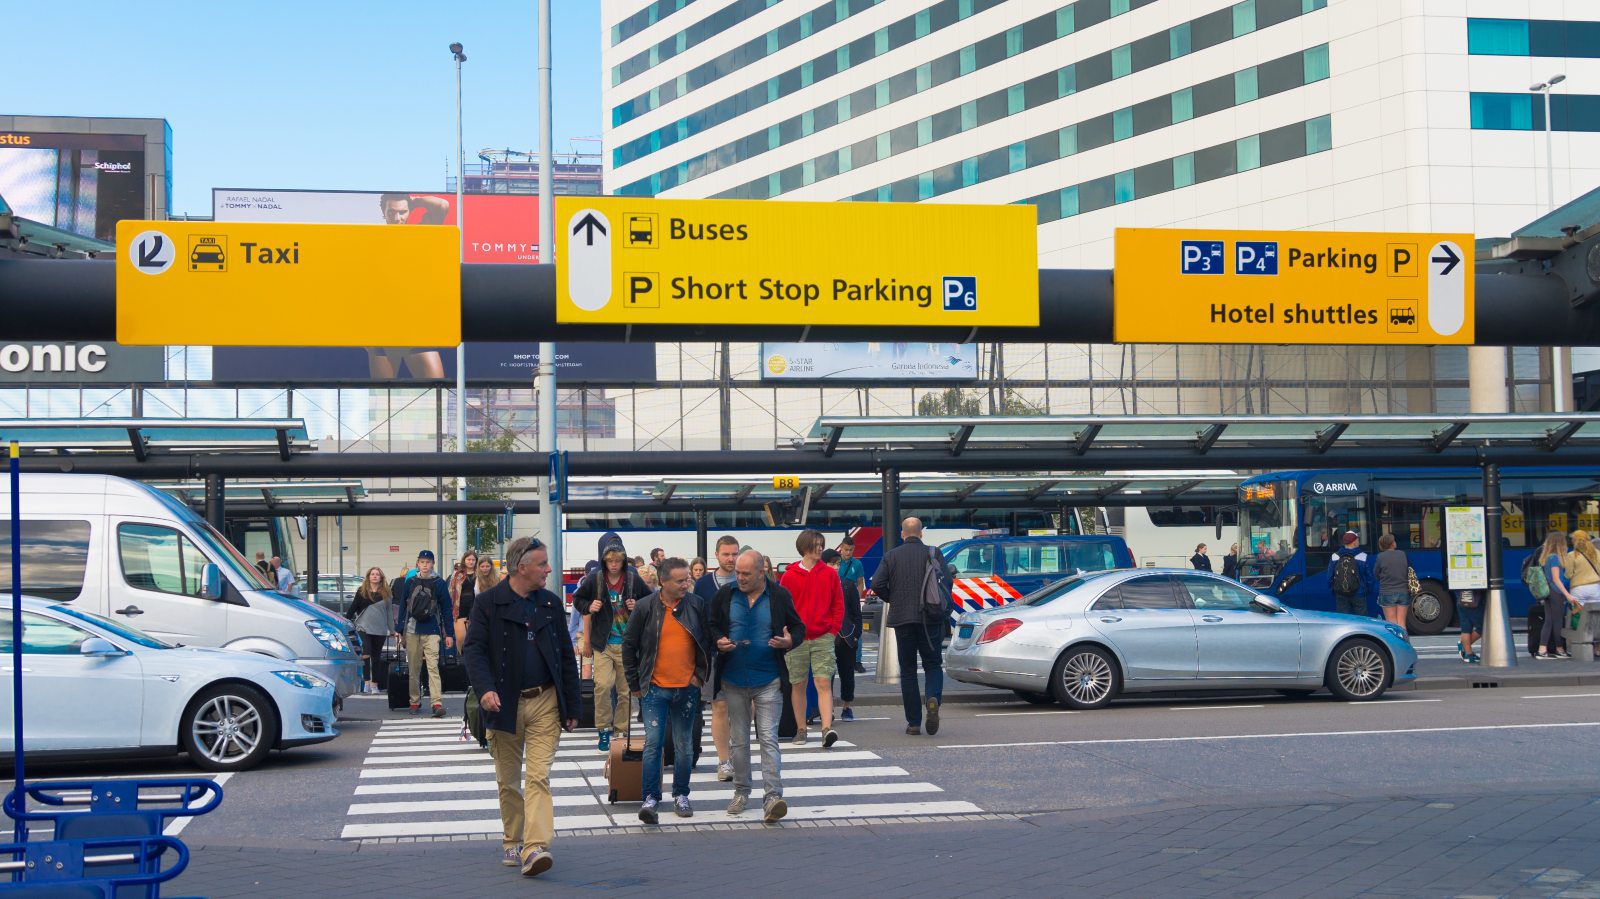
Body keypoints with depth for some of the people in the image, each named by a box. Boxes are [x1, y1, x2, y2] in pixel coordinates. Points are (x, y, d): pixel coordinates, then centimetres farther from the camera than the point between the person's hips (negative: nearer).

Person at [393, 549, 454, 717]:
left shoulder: (439, 584, 3)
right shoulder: (410, 582, 8)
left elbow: (446, 609, 5)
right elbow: (402, 606, 11)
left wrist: (449, 634, 2)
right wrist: (399, 629, 5)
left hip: (431, 632, -3)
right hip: (412, 630, 3)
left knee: (433, 667, -13)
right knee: (414, 668, 6)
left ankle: (437, 703, -20)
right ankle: (415, 702, 16)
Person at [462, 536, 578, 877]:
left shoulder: (550, 603, 9)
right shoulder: (488, 603, -2)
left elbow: (566, 656, 12)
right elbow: (474, 649, -9)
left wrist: (571, 708, 9)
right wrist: (484, 689, -27)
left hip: (544, 702, 1)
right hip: (504, 704, -1)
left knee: (538, 777, -10)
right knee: (508, 781, 11)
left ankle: (535, 848, -17)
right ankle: (512, 842, 27)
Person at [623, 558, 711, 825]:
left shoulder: (696, 605, 0)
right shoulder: (645, 608, -5)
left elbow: (707, 642, 11)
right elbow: (629, 646, 3)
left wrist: (701, 674, 4)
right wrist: (635, 683, 3)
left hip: (687, 688, 2)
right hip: (655, 688, -2)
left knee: (684, 745, 10)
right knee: (653, 743, -5)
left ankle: (681, 795, 22)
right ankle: (651, 798, 1)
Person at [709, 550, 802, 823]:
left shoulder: (779, 596, -2)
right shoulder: (724, 595, 2)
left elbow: (798, 627, 7)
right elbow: (711, 626, 11)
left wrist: (790, 641, -15)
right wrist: (718, 642, -10)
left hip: (768, 680, -3)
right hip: (733, 680, 3)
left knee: (768, 738, -8)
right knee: (739, 740, 12)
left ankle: (772, 796, -12)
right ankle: (741, 792, 25)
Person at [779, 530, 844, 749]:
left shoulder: (830, 574, 4)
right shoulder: (789, 575, 1)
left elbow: (838, 605, 8)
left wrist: (833, 630, 0)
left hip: (823, 638, 0)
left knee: (824, 683, -11)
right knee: (798, 685, 7)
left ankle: (827, 728, -18)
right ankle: (800, 730, 17)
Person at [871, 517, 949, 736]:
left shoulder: (891, 556, 2)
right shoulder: (933, 553, 1)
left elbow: (877, 584, -7)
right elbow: (946, 581, -8)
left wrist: (893, 600, 10)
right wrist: (941, 605, 8)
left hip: (902, 619, 1)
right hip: (929, 618, 0)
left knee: (908, 670, 8)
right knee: (932, 665, 10)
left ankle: (914, 722, 6)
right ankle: (933, 700, -21)